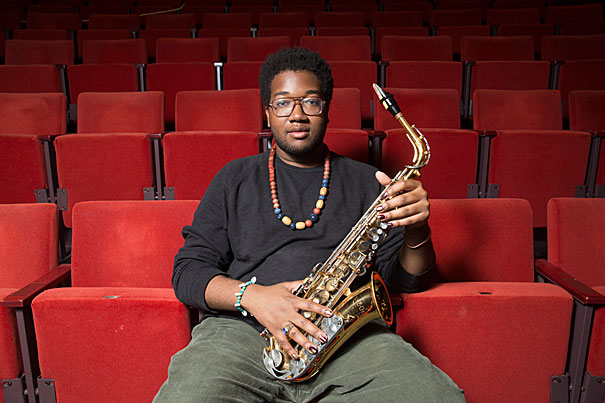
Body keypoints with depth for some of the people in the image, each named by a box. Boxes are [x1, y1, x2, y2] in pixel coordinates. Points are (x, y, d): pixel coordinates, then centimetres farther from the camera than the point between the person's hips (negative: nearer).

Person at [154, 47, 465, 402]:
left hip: (348, 332, 2)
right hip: (241, 330, -1)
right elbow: (188, 270, 8)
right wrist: (250, 295, -12)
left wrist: (416, 232, -10)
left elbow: (407, 281, 13)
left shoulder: (365, 182, 15)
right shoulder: (235, 179, 14)